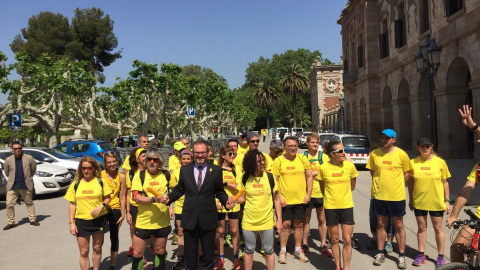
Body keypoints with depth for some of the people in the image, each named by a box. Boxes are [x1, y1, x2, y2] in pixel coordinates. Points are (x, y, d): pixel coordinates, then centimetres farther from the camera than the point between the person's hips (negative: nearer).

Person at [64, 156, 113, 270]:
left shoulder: (100, 182, -2)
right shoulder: (75, 184, 1)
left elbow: (108, 198, 4)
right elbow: (72, 204, 4)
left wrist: (101, 206, -16)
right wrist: (71, 222, -2)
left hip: (99, 220, 0)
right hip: (81, 222, 0)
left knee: (97, 249, 13)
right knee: (84, 252, 6)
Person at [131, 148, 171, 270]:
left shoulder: (166, 175, 1)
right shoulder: (139, 175, -4)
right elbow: (137, 198, -14)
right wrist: (154, 199, -25)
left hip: (162, 222, 1)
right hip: (142, 222, -1)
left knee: (160, 252, 15)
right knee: (137, 253, 6)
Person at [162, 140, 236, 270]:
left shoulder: (216, 170, -1)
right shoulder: (184, 169, 4)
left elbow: (219, 191, 2)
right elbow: (179, 189, 10)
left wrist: (226, 201, -16)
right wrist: (169, 197, -8)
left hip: (208, 218, -1)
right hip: (189, 218, 1)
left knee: (208, 253, 15)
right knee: (190, 254, 15)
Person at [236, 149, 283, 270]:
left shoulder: (270, 177, -7)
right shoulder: (245, 178, -6)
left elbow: (276, 199, 0)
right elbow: (242, 198, 1)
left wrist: (279, 219, -2)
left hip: (267, 221, 0)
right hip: (249, 221, 0)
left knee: (269, 251, 12)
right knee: (249, 250, 15)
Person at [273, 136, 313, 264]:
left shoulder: (303, 159, 1)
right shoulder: (278, 161, -5)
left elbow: (309, 177, 6)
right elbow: (274, 181, -4)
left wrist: (308, 194, -2)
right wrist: (279, 197, -10)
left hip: (301, 199, 2)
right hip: (285, 200, -2)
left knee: (299, 225, 12)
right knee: (285, 225, 5)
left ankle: (298, 250, 28)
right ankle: (283, 251, 20)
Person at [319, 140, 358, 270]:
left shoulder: (349, 165, -8)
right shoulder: (323, 168, -10)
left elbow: (352, 186, 9)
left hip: (346, 206, 0)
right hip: (330, 207, 0)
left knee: (347, 240, 3)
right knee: (334, 239, 12)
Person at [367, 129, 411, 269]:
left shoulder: (401, 154, -7)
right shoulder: (374, 154, -1)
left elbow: (407, 173, 2)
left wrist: (396, 184, -1)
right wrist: (380, 183, 4)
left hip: (396, 196, -2)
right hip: (379, 195, 2)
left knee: (398, 225, 8)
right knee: (381, 224, 12)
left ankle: (402, 255, 20)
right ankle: (380, 253, 24)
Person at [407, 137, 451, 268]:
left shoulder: (440, 162, -6)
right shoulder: (413, 163, -4)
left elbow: (445, 182, 1)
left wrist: (447, 200, 0)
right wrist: (410, 199, 6)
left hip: (436, 202, -1)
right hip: (419, 202, 1)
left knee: (438, 228, 9)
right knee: (421, 228, 12)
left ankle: (441, 257, 21)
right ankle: (421, 255, 23)